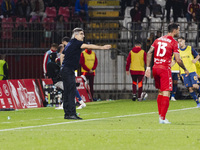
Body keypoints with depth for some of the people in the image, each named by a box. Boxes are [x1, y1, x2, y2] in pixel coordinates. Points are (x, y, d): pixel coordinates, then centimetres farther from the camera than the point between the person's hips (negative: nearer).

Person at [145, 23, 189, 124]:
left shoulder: (158, 40, 13)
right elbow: (178, 60, -9)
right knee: (166, 93, -5)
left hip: (155, 68, 7)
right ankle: (162, 118, -11)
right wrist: (185, 70, 6)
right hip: (165, 69, -6)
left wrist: (148, 67, 6)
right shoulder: (174, 43, -6)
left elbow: (149, 53, 6)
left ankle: (160, 116, 19)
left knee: (160, 92, 19)